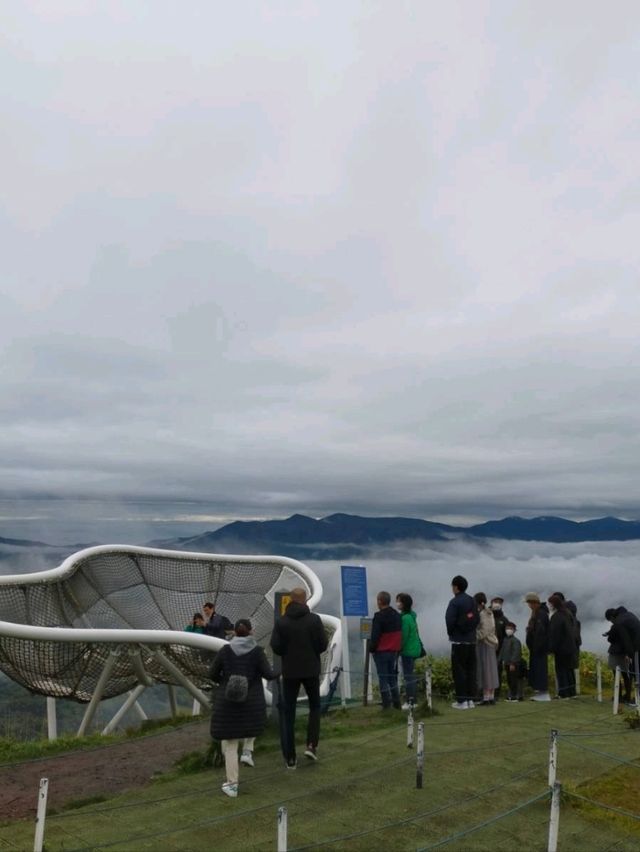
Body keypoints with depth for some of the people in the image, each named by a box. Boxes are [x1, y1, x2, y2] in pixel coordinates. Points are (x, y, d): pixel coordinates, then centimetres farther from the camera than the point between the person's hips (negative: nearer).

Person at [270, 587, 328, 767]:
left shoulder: (281, 621, -7)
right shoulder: (314, 619, -8)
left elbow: (275, 647, -10)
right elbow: (323, 645, -9)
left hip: (290, 671, 0)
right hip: (311, 670, 0)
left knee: (289, 714, 9)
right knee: (314, 706, 21)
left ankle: (290, 758, 9)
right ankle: (311, 744, 7)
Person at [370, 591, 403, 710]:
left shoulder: (379, 617, -16)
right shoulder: (397, 615, 9)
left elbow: (375, 636, -17)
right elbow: (400, 633, 13)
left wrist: (372, 648, -3)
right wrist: (398, 649, 17)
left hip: (381, 651, -7)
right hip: (395, 651, 7)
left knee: (383, 678, 0)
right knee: (393, 676, 15)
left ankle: (387, 704, 0)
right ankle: (396, 703, 17)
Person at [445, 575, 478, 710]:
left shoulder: (455, 602, -13)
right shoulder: (472, 601, 9)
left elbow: (450, 620, -19)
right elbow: (476, 619, 11)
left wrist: (451, 633, -2)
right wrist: (471, 631, 13)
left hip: (459, 641, -7)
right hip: (472, 640, 7)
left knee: (459, 670, -1)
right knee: (470, 670, 11)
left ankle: (461, 701, -2)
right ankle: (470, 699, 15)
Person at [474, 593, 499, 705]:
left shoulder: (482, 614, -16)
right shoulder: (489, 613, 10)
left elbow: (483, 631, -20)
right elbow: (492, 629, 14)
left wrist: (474, 637, -10)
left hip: (483, 644, -9)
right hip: (491, 644, 9)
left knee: (484, 670, -6)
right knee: (491, 670, 11)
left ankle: (486, 698, -4)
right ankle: (491, 697, 16)